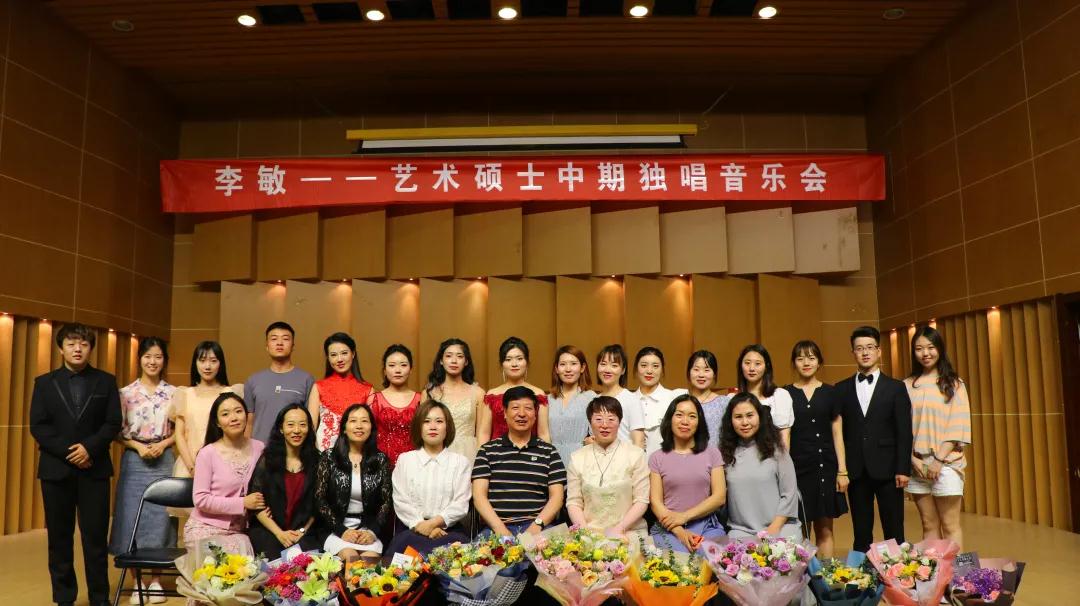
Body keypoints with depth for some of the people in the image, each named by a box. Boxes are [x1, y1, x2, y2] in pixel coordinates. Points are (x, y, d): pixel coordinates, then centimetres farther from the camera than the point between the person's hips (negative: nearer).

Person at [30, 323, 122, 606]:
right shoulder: (44, 383, 8)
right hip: (56, 468, 1)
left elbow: (114, 423, 1)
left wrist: (88, 447, -14)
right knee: (59, 537, 6)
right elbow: (37, 426, 0)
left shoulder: (106, 381, 7)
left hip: (94, 468, -1)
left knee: (96, 537, 0)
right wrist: (67, 452, -12)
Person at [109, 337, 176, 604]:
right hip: (134, 461, 0)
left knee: (160, 519, 3)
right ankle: (136, 582, 14)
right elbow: (116, 431, 2)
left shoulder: (173, 393, 3)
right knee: (132, 519, 1)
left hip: (164, 461, 0)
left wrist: (163, 444, -10)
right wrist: (138, 446, -12)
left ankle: (156, 580, 15)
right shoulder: (126, 393, 1)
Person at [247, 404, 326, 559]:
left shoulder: (315, 461, 5)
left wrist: (303, 531, -6)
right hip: (268, 530, -1)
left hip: (304, 532, 1)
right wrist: (279, 533, -11)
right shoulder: (268, 459, 2)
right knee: (275, 556, -29)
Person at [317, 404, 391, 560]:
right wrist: (341, 530, -12)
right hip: (337, 529, -1)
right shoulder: (329, 457, 4)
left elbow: (386, 502, 5)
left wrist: (373, 531, -11)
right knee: (350, 558, -30)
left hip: (368, 530, 1)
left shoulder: (381, 460, 7)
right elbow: (320, 500, 0)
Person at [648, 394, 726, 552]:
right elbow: (656, 501, 1)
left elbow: (719, 497, 2)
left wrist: (684, 516, -9)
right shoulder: (657, 457, 8)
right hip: (669, 529, -1)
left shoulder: (711, 453, 9)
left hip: (707, 526, 1)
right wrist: (680, 532, -15)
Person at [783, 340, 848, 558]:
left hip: (825, 467, 1)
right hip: (796, 467, -1)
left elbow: (837, 433, 7)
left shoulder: (829, 393, 7)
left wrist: (842, 471, 1)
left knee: (824, 530, 7)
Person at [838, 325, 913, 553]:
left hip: (887, 469, -1)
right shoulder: (841, 389, 8)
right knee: (861, 534, 8)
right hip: (856, 471, 1)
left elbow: (904, 432, 0)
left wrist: (903, 469, -7)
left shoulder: (896, 388, 4)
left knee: (894, 532, 4)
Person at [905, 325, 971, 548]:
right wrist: (913, 459, -6)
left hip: (946, 462, -2)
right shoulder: (907, 385, 7)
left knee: (950, 525, 0)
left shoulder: (953, 384, 2)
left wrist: (939, 459, -11)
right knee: (929, 525, 8)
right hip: (917, 464, 2)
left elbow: (958, 426, -4)